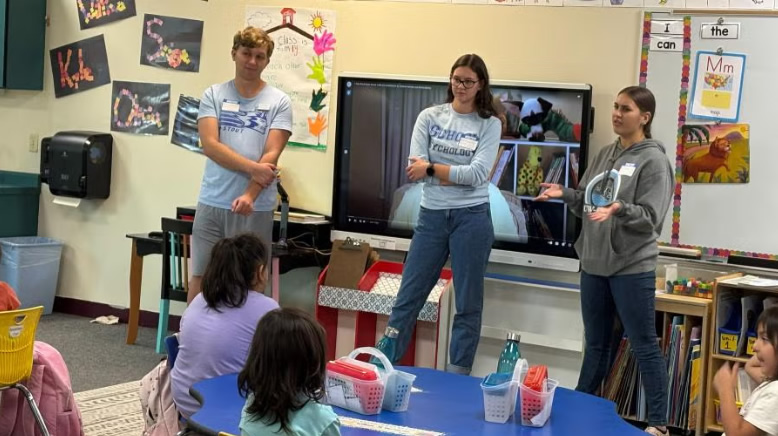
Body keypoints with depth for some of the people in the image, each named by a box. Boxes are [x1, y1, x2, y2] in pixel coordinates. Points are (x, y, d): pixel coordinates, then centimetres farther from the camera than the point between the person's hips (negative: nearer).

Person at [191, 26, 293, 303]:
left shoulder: (279, 102, 3)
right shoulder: (213, 95, 6)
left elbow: (271, 155, -7)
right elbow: (210, 145, -6)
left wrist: (249, 195, -21)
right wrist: (252, 167, -17)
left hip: (256, 208, -1)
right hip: (212, 203, 1)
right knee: (200, 277, 4)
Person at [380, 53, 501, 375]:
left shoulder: (490, 124, 1)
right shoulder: (429, 117, 4)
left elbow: (478, 174, -12)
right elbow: (414, 170, -6)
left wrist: (433, 168, -11)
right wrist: (459, 174, -13)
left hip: (472, 218, -1)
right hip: (431, 216, 1)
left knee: (468, 304, 6)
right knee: (408, 298, 6)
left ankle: (457, 377, 17)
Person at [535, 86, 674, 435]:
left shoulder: (654, 161, -9)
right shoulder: (605, 155, 11)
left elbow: (650, 218, -16)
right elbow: (586, 204, 14)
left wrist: (620, 209, -32)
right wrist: (564, 194, -3)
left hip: (632, 269, -7)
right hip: (594, 264, 7)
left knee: (644, 347, 1)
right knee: (596, 343, 18)